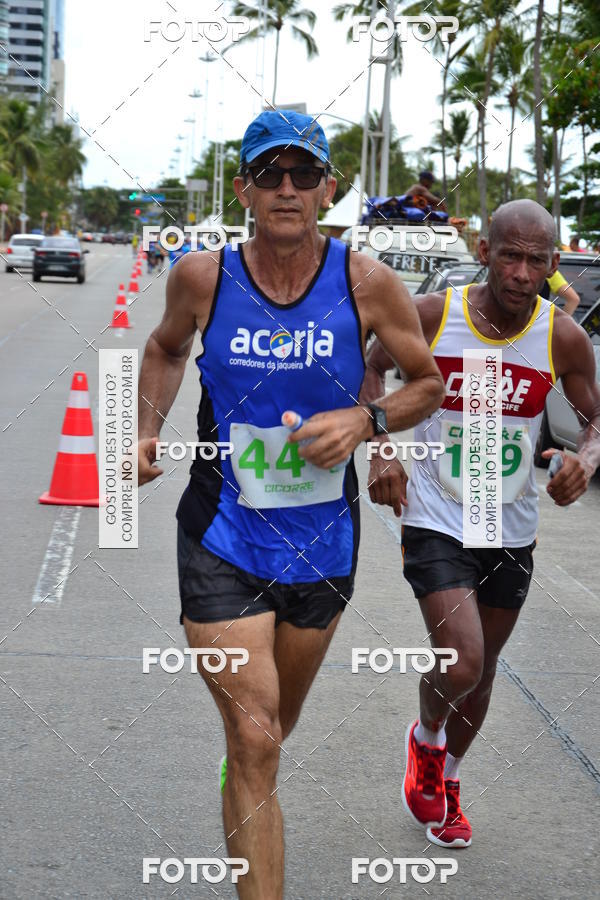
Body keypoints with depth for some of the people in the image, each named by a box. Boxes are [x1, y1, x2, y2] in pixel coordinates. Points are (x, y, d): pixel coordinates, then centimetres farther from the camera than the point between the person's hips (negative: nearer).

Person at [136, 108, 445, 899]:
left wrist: (366, 420, -15)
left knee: (275, 726, 23)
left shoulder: (366, 283, -9)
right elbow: (166, 348, 14)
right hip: (222, 538, -2)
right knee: (254, 739, -10)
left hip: (321, 540, 2)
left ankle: (243, 799, 58)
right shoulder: (203, 277, -8)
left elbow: (429, 383, 3)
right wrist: (147, 433, 0)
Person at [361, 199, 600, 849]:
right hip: (435, 521, -3)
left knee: (480, 673, 16)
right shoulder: (430, 315, -14)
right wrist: (380, 452, -7)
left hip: (511, 531, 3)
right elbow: (371, 367, 4)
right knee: (460, 663, -18)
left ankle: (445, 777, 44)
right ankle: (425, 740, 18)